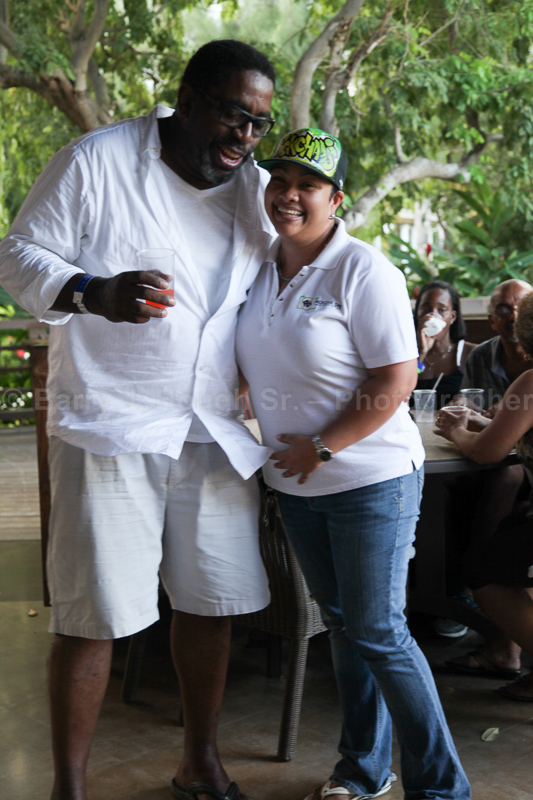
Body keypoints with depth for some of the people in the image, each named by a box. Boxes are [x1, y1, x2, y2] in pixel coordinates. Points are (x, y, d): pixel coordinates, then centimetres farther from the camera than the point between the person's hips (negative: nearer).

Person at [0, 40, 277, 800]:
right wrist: (95, 293, -26)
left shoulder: (259, 190, 9)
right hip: (111, 427, -5)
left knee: (211, 603, 12)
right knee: (92, 616, 0)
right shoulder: (97, 161, -6)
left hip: (219, 431, 5)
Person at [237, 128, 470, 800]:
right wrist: (280, 452, 10)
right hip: (294, 486, 7)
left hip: (370, 478, -7)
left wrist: (321, 448, -18)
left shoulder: (363, 271, -15)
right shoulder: (260, 271, 7)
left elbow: (396, 379, -19)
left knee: (378, 633, -3)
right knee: (342, 625, 16)